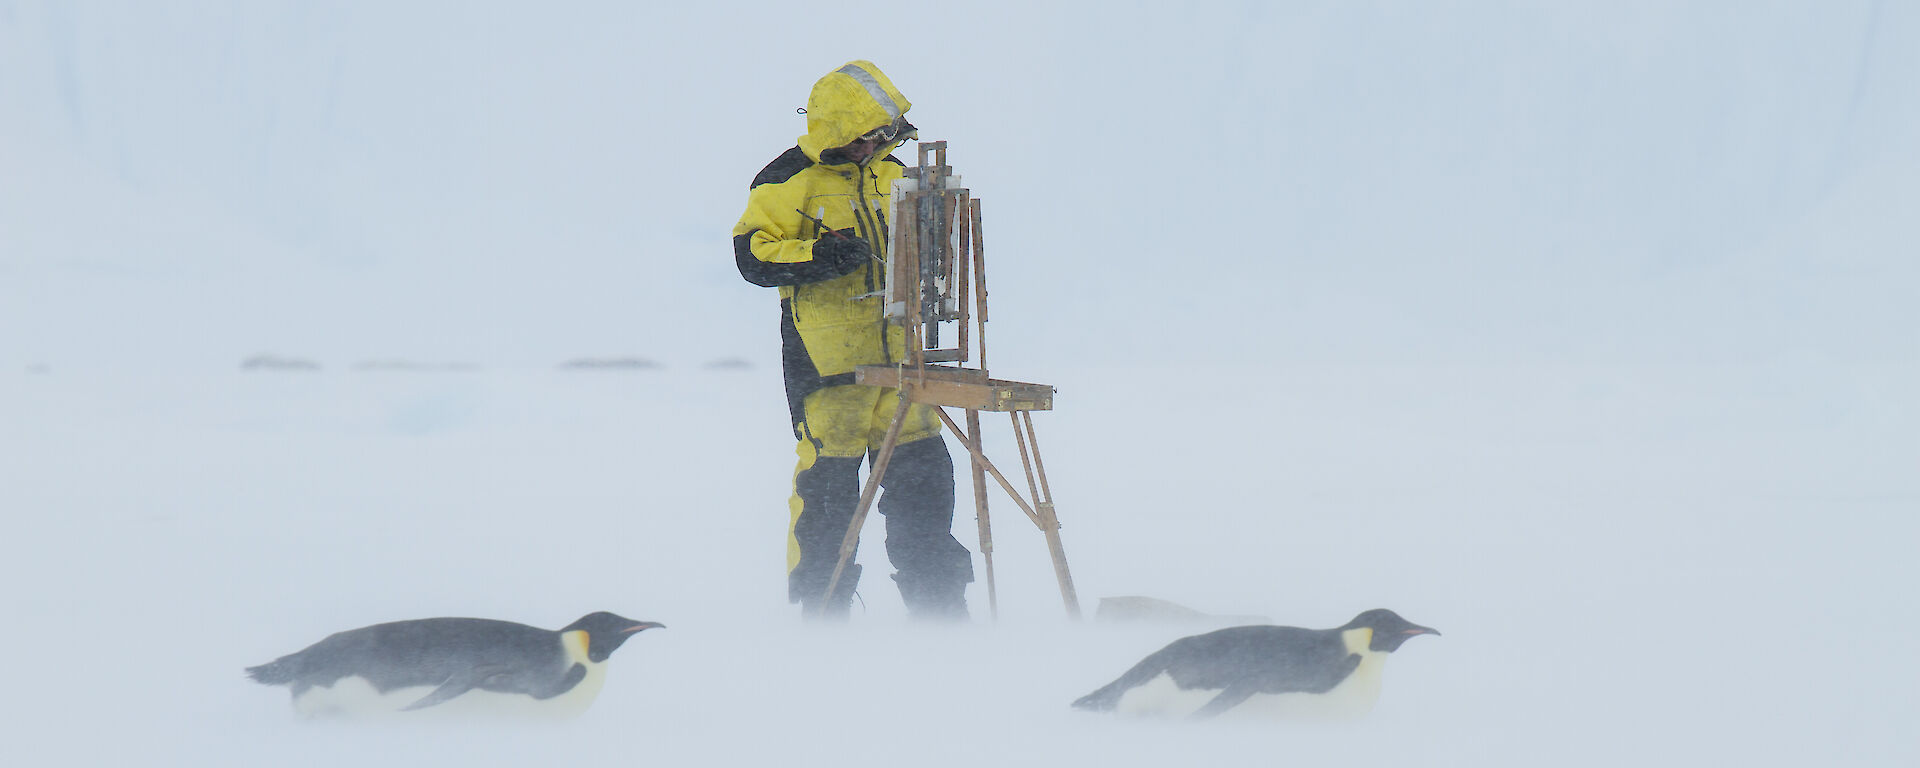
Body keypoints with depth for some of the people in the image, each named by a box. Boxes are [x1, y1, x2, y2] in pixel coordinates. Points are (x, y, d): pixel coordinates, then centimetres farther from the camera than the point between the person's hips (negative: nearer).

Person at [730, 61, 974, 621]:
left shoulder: (891, 173, 14)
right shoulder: (787, 184, -5)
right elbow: (754, 255, -10)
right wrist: (821, 256, -22)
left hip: (896, 353, 6)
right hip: (828, 362, -6)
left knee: (922, 472, 6)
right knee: (829, 481, -5)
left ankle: (938, 606, 15)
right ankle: (822, 610, 6)